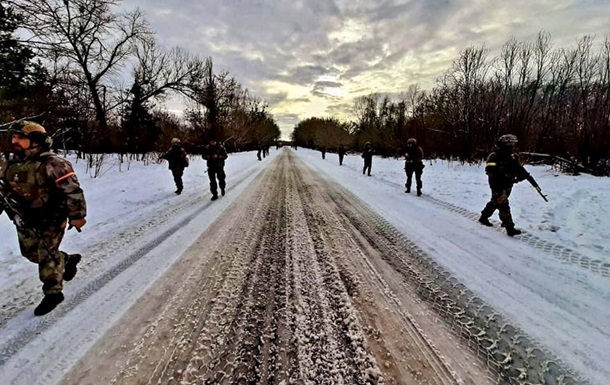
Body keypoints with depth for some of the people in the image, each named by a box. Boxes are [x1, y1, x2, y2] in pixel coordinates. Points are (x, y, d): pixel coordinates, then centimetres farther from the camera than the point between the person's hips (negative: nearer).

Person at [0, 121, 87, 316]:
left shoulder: (51, 163, -22)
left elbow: (72, 190, -21)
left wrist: (77, 216, -19)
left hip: (50, 219, -8)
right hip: (25, 220, 8)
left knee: (46, 256, -1)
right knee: (31, 253, 19)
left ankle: (53, 293, 16)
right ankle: (68, 260, 42)